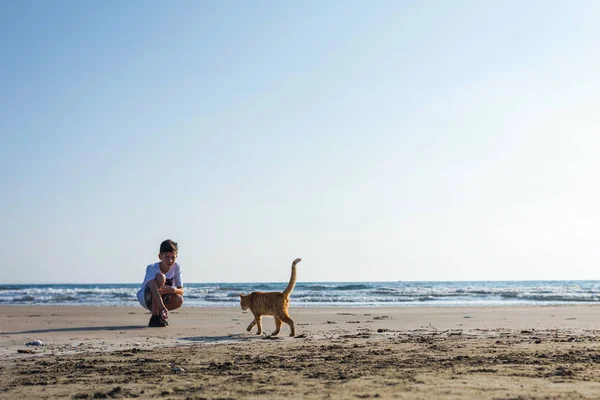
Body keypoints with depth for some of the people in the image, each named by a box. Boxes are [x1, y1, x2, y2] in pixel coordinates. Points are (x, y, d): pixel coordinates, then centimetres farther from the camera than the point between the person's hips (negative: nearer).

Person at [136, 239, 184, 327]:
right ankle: (154, 317, -30)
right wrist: (163, 307, -58)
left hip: (162, 298, 4)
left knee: (179, 300, -30)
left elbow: (181, 291, -12)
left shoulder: (176, 267, -11)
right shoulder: (152, 268, -25)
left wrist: (173, 290, -37)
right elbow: (154, 289, -43)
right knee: (160, 277, -33)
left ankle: (159, 314, 3)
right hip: (145, 298, -4)